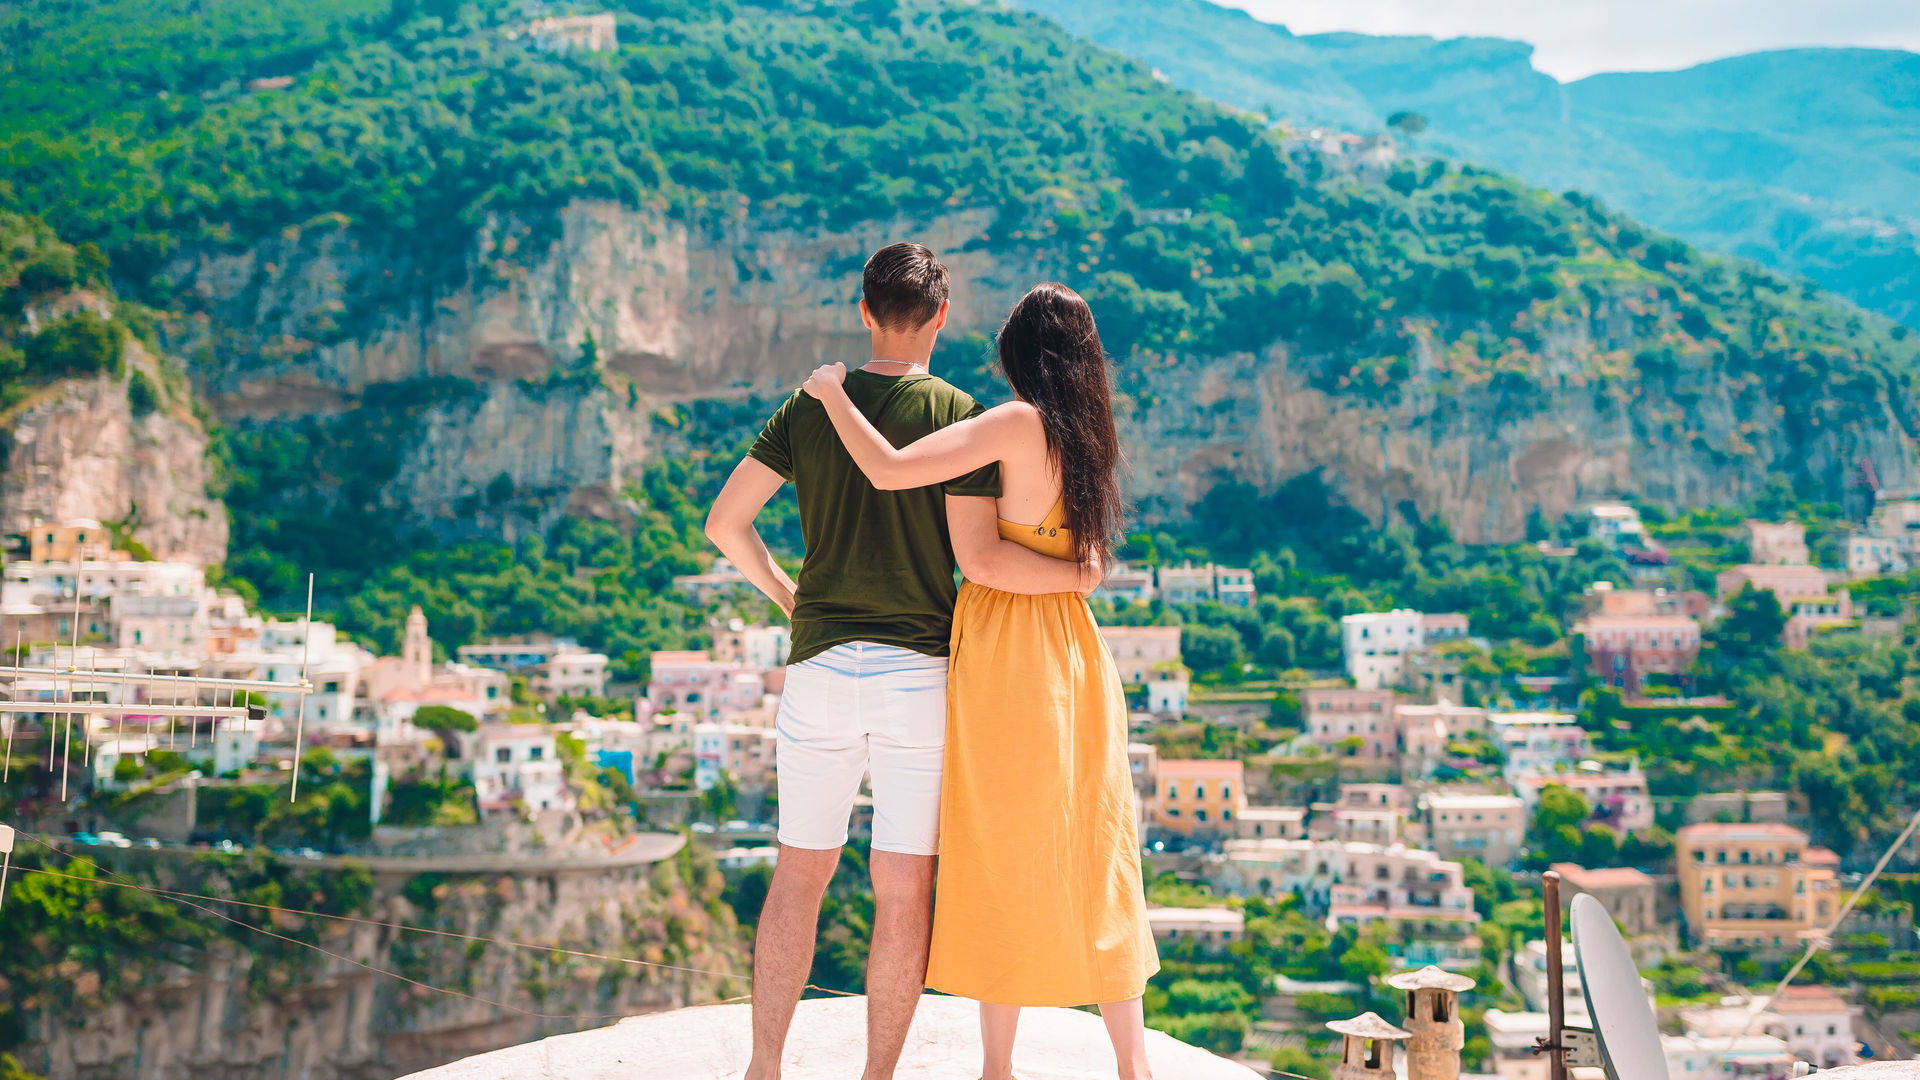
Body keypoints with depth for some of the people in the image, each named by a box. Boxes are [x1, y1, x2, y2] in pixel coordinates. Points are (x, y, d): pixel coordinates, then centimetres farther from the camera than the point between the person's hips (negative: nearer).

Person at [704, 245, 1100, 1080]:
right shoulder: (961, 417, -6)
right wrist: (1077, 576, -1)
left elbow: (725, 522, 4)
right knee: (904, 891, 5)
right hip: (919, 673, -3)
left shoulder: (810, 408, 4)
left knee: (800, 871, 14)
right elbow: (979, 558, -16)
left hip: (820, 666, 3)